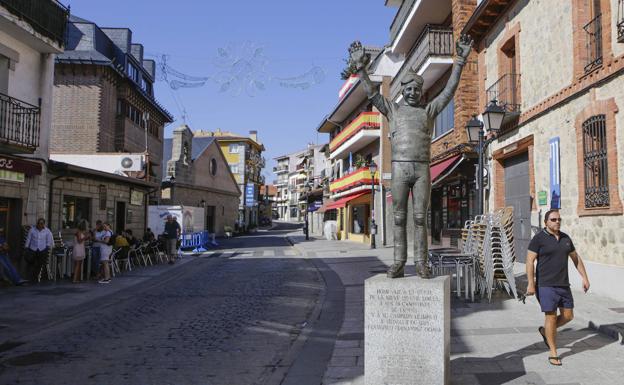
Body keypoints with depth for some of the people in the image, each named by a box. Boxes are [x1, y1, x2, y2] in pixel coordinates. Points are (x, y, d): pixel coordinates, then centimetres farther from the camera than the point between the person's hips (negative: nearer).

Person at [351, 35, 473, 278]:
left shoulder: (429, 110, 14)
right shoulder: (393, 110, 14)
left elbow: (450, 89, 7)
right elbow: (371, 93, 6)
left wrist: (460, 61, -1)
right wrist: (360, 67, -4)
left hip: (422, 169, 0)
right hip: (399, 168, 0)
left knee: (420, 218, 0)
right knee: (399, 218, 1)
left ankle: (421, 263, 3)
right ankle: (399, 263, 3)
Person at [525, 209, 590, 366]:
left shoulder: (565, 238, 9)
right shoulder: (539, 238, -9)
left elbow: (576, 258, 18)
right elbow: (530, 261, -13)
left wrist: (584, 277, 12)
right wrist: (531, 284, -19)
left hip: (563, 284, 6)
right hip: (546, 285, -6)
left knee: (568, 316, 8)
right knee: (551, 317, -3)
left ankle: (545, 331, 33)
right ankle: (553, 353, 9)